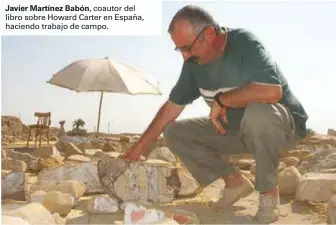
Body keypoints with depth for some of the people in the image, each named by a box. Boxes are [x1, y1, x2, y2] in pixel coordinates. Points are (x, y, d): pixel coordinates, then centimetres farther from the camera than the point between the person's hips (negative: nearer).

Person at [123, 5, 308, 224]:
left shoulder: (244, 42, -24)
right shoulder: (194, 62, -6)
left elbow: (271, 91, -40)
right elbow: (171, 107, 0)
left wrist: (220, 99, -27)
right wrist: (140, 147, -1)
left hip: (281, 123, -6)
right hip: (234, 128, 6)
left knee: (258, 111, -41)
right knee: (174, 132, -5)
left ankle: (269, 190, -16)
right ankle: (235, 181, 1)